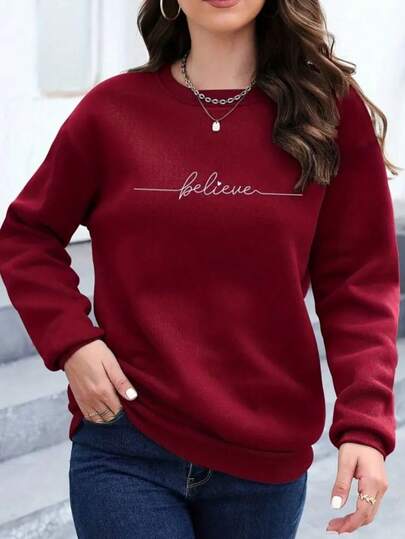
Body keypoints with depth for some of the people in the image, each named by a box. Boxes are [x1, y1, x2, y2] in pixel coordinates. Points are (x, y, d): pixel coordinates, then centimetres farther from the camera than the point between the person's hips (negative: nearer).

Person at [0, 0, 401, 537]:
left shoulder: (331, 108, -1)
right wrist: (70, 341, -8)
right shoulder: (113, 109, -1)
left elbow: (359, 280, -2)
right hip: (126, 452, -1)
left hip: (267, 458, 1)